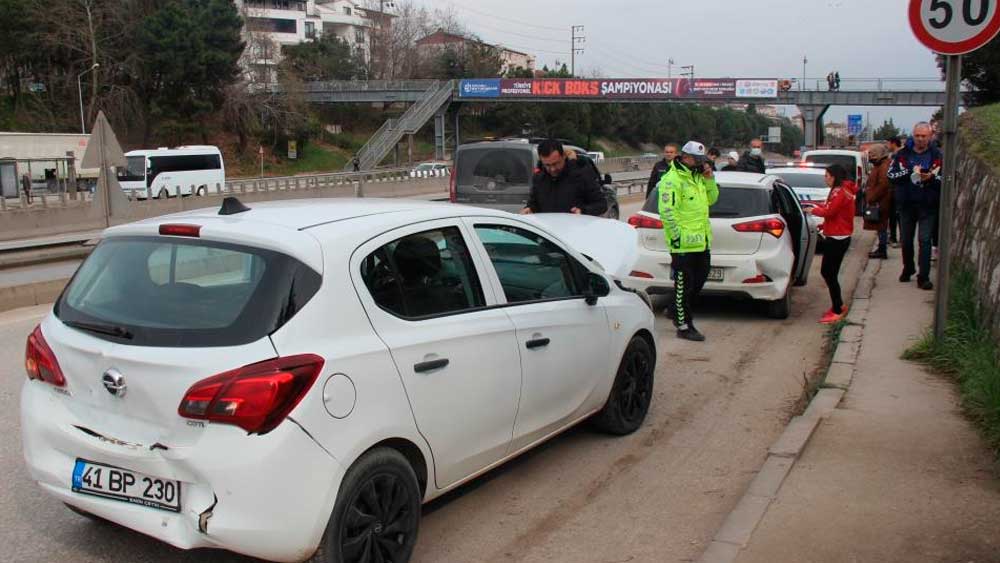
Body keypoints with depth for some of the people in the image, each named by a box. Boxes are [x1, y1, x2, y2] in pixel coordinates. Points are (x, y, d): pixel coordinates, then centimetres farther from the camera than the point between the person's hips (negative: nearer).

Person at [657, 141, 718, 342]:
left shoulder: (697, 177, 15)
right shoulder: (672, 179, -14)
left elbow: (711, 199, 20)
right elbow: (666, 212, -19)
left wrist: (709, 179, 5)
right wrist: (677, 236, -21)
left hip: (701, 241, 9)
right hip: (684, 244, -9)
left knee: (700, 277, 19)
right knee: (683, 284, -2)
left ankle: (676, 309, 36)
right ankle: (684, 326, 6)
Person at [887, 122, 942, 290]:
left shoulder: (937, 156, -2)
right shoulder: (902, 154, 2)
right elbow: (891, 174, -4)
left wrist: (931, 178, -22)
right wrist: (910, 172, -18)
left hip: (927, 205, -3)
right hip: (906, 203, 3)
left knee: (925, 240, -6)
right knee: (906, 239, 14)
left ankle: (923, 277, -4)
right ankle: (908, 269, 34)